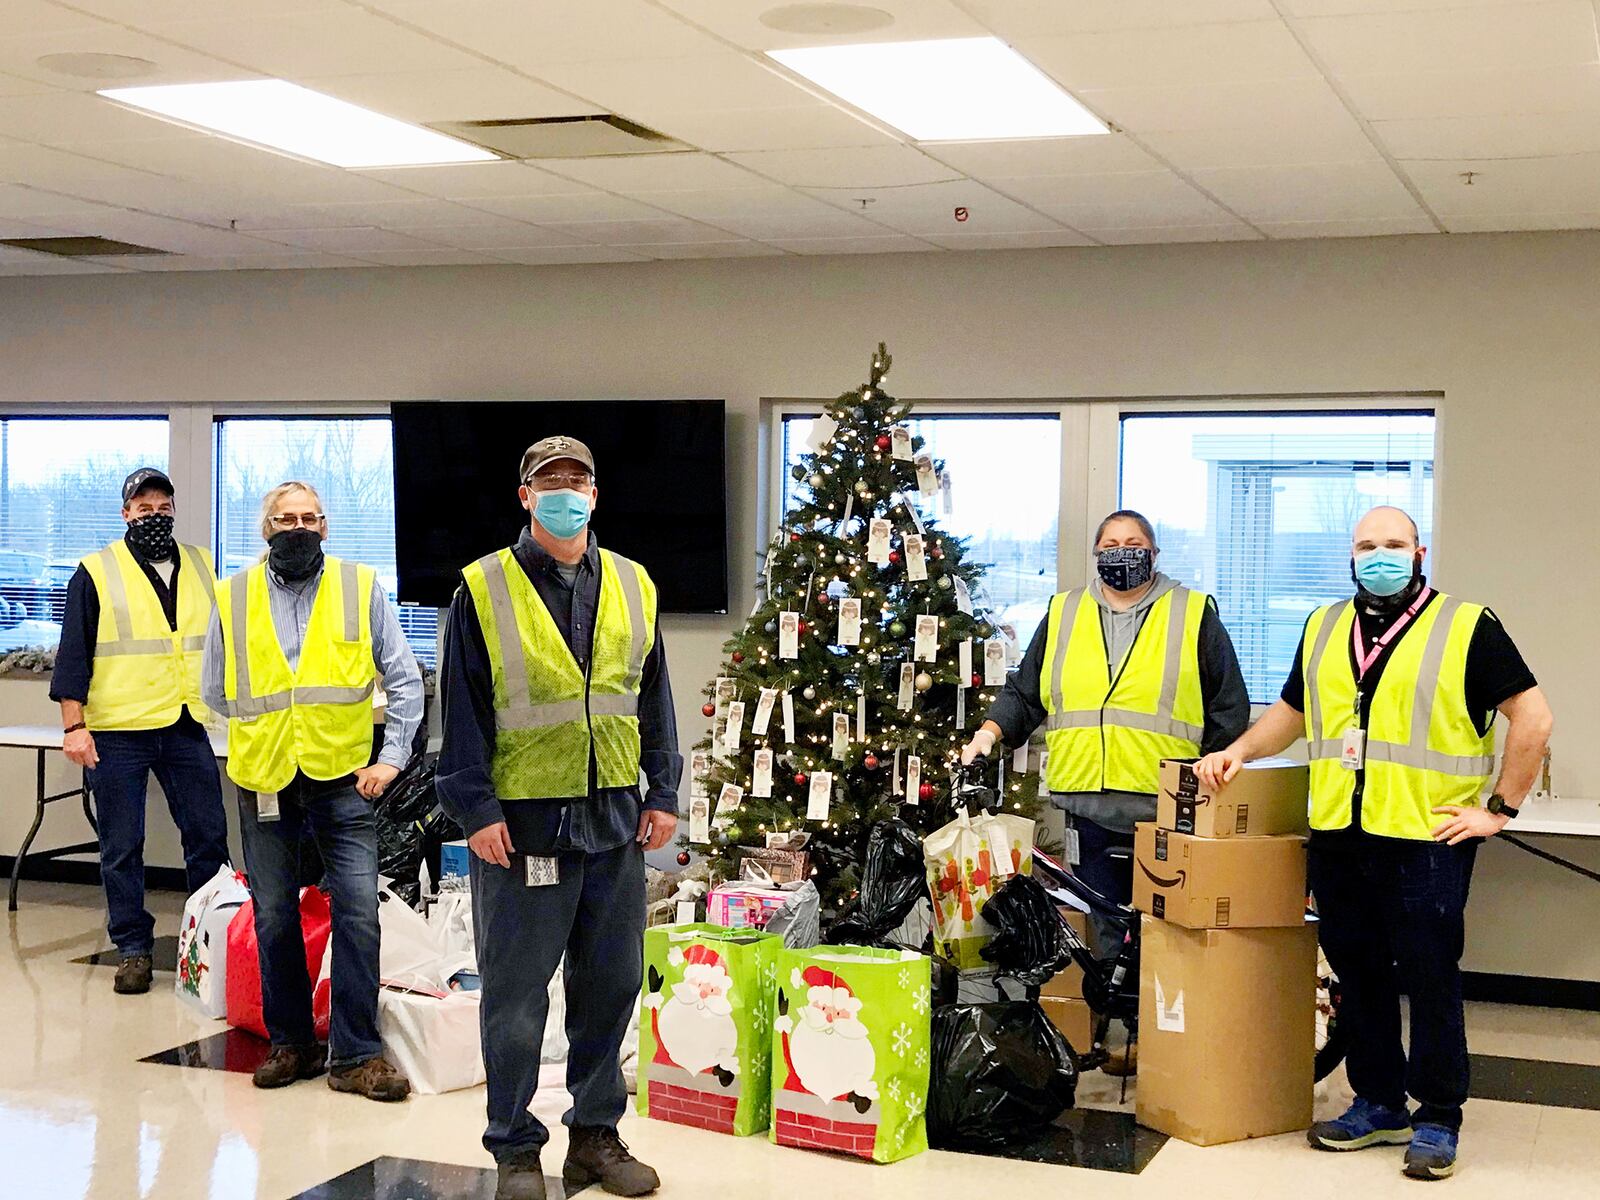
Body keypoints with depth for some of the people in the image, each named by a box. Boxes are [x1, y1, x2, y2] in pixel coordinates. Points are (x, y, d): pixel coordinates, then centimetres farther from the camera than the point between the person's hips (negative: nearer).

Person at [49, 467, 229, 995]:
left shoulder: (200, 566, 12)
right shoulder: (97, 572, 1)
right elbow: (73, 653, -2)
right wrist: (74, 726, -8)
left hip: (186, 728, 3)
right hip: (117, 732, -3)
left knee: (209, 837, 5)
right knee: (122, 848, 3)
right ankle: (133, 949, 12)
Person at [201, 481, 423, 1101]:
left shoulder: (361, 588, 2)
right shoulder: (233, 598, 6)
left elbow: (404, 680, 4)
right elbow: (216, 690, 16)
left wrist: (391, 758, -2)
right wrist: (265, 729, 10)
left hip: (343, 778, -2)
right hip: (263, 781, 2)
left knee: (358, 910, -8)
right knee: (274, 917, 8)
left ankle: (355, 1055, 0)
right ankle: (290, 1042, 22)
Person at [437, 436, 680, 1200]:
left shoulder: (633, 587, 10)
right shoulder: (484, 590, -1)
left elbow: (654, 699, 13)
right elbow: (462, 708, -3)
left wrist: (663, 792, 7)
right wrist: (474, 808, -8)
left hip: (616, 821, 4)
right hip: (521, 821, -4)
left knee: (610, 984, 10)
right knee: (516, 994, 3)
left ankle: (596, 1135, 24)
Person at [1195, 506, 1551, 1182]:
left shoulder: (1467, 628, -2)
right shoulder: (1323, 631, 15)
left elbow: (1532, 717, -3)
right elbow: (1292, 710, 27)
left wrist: (1499, 809, -5)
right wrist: (1240, 751, 9)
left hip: (1427, 841, -5)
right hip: (1338, 840, 5)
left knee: (1431, 983, -1)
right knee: (1358, 978, 11)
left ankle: (1438, 1121, 11)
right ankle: (1378, 1105, 24)